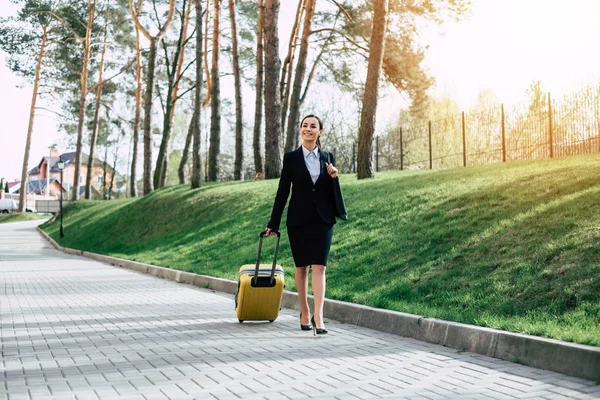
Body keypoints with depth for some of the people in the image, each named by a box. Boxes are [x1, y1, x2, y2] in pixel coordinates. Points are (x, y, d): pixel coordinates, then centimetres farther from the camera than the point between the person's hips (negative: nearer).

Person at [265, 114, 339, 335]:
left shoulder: (328, 158, 7)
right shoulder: (291, 157, 1)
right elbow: (283, 191, 1)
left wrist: (334, 178, -8)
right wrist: (273, 223, 1)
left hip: (322, 219, 1)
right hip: (298, 219, -1)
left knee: (319, 267, -8)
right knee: (302, 266, 8)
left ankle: (318, 317, -12)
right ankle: (304, 311, 23)